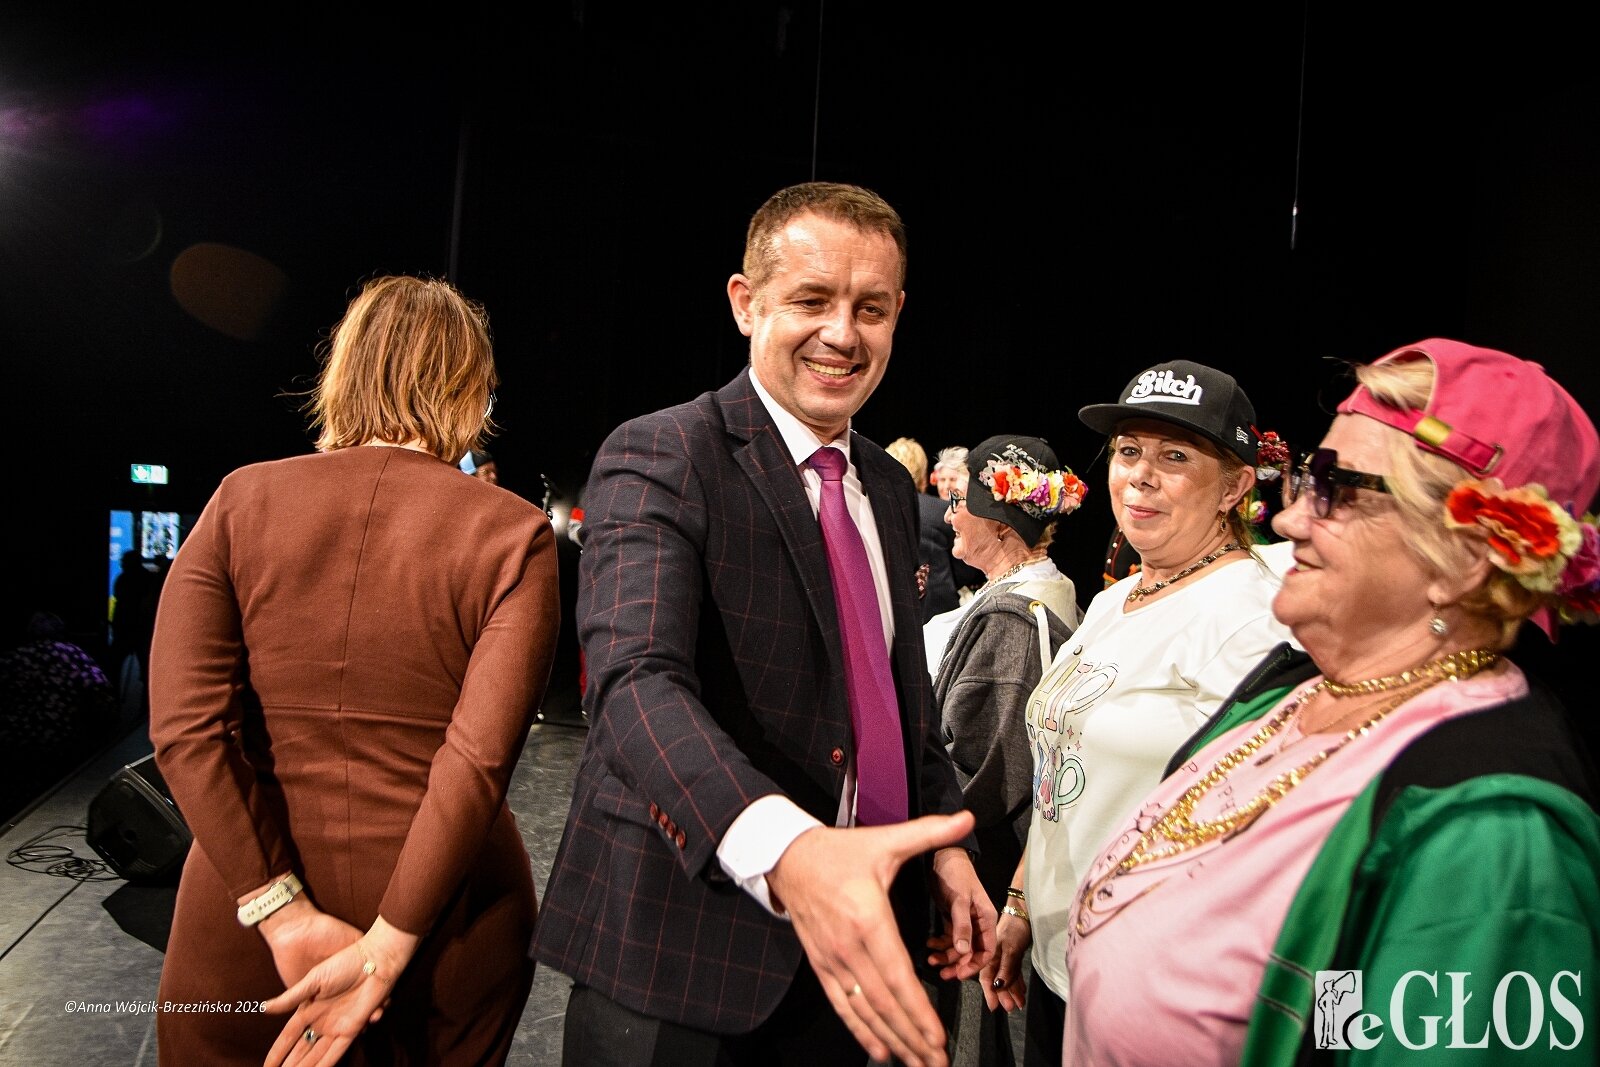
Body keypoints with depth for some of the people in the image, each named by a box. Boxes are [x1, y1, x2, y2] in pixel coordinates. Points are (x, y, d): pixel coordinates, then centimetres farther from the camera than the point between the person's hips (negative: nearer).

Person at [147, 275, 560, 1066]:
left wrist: (284, 914, -10)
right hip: (444, 926, -1)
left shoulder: (242, 500, -4)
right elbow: (479, 757, -19)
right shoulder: (512, 532, -11)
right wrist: (387, 949, -13)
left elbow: (186, 726, -11)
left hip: (244, 927, 2)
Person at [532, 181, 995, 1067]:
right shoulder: (659, 459, -15)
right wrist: (785, 849, -46)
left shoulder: (889, 488, 8)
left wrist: (946, 844, 5)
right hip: (679, 959, -6)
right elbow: (637, 679, -30)